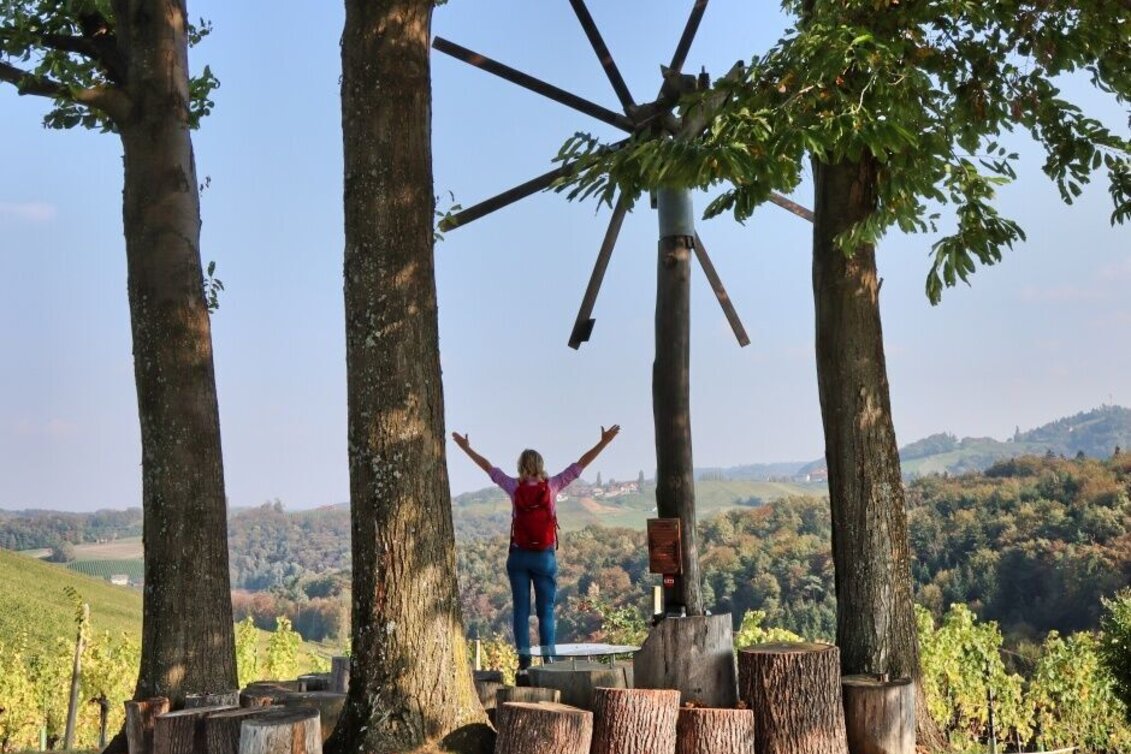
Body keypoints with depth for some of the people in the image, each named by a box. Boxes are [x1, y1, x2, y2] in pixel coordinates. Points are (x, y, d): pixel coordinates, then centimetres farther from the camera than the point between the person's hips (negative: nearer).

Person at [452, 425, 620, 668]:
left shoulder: (514, 487, -2)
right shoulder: (552, 486, -4)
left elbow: (488, 467, 9)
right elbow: (581, 464, -1)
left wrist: (466, 447, 21)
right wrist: (603, 442, 3)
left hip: (519, 556, 1)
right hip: (545, 556, -1)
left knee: (521, 610, 4)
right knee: (546, 611, 3)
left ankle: (524, 659, 0)